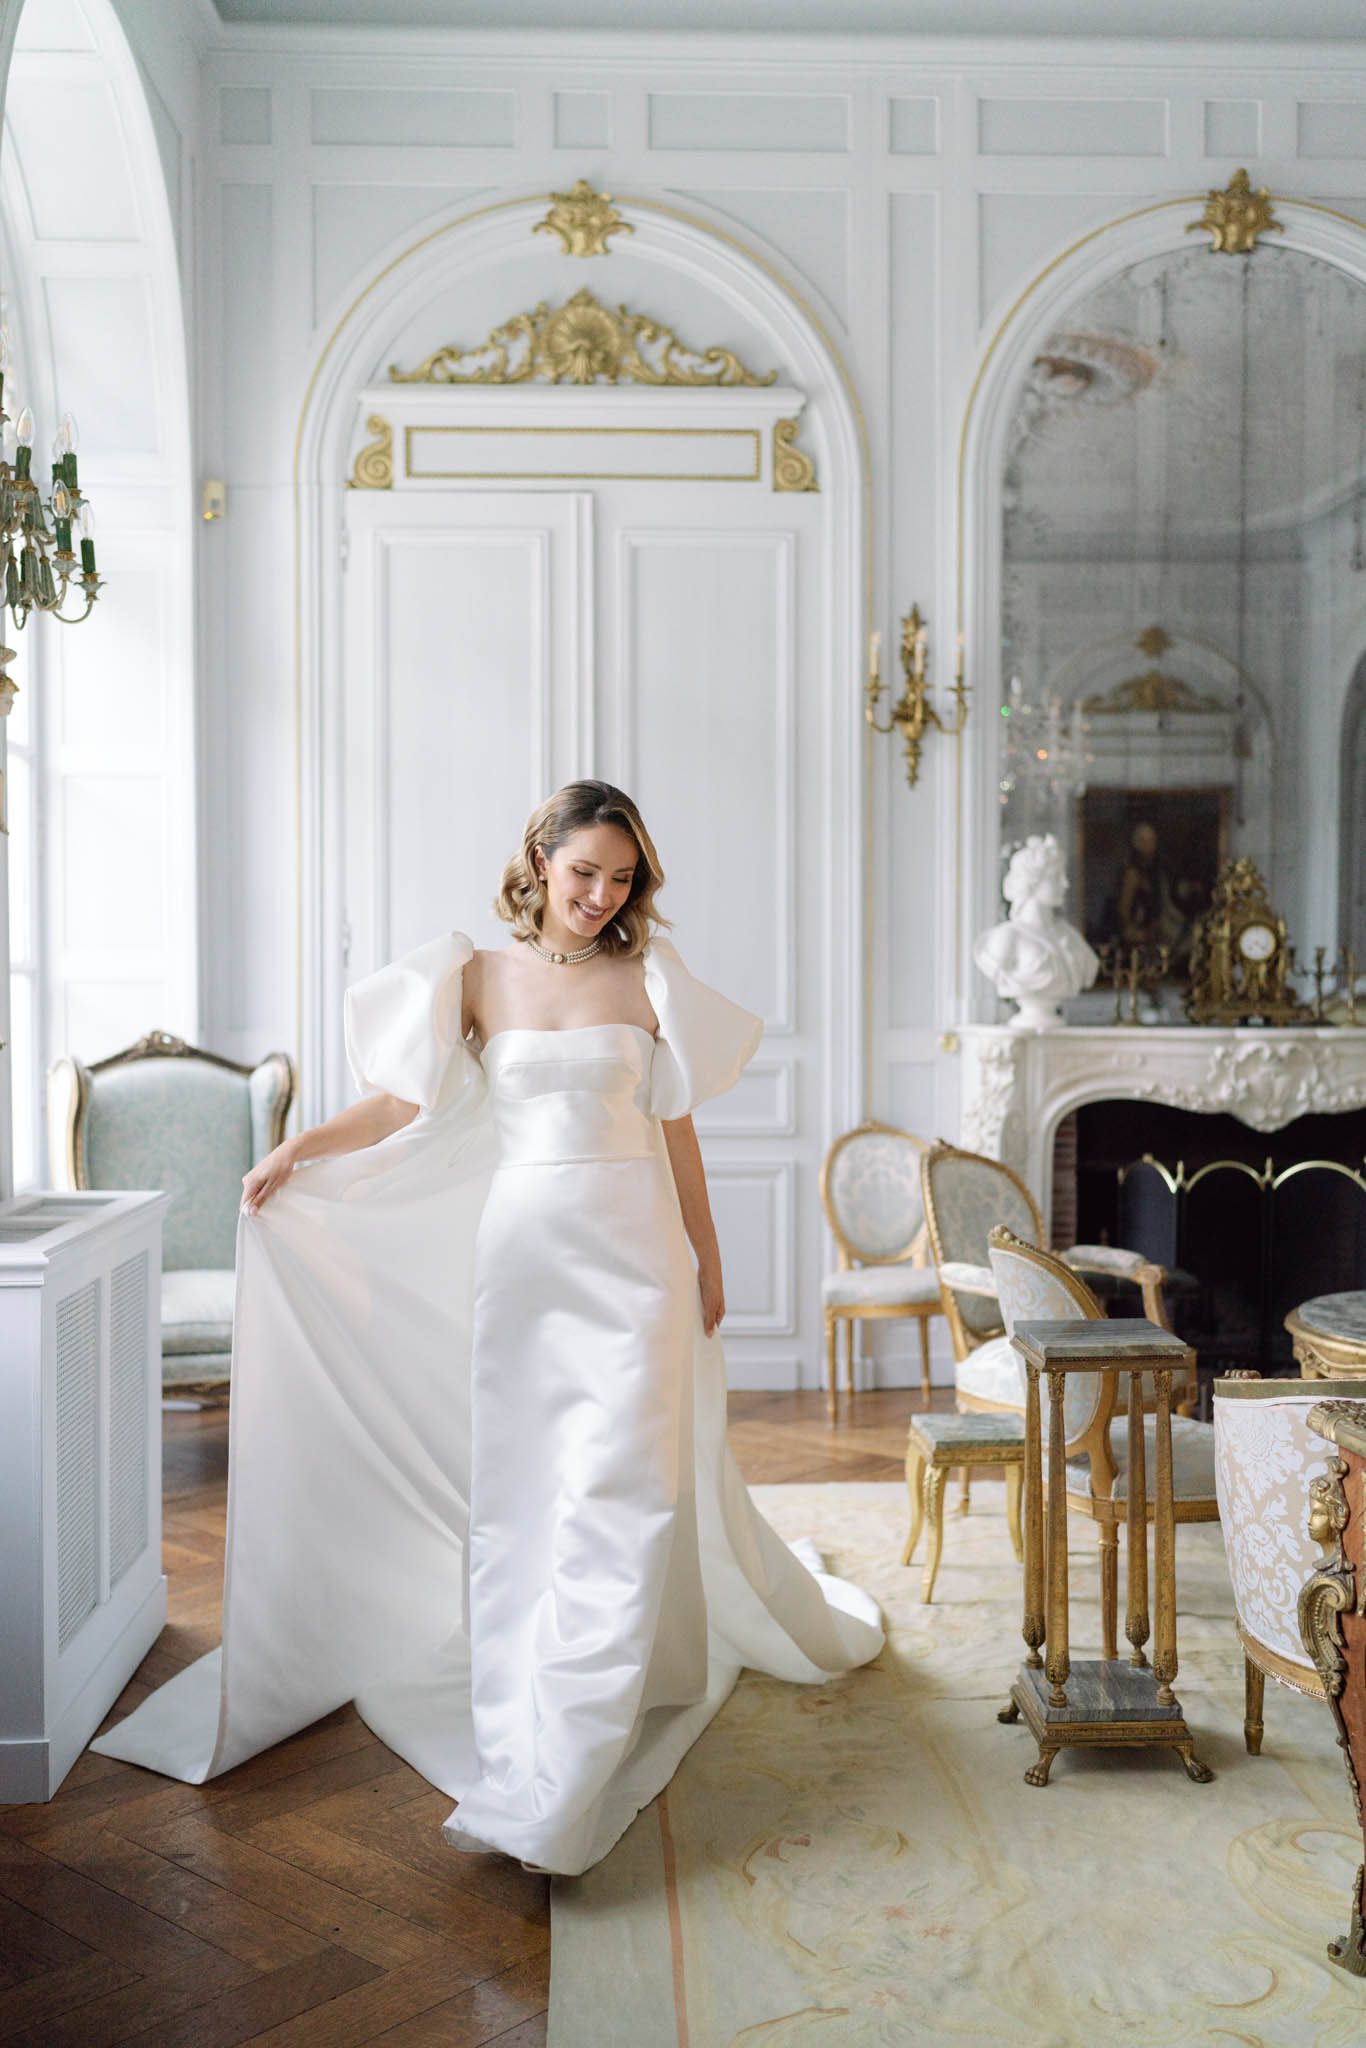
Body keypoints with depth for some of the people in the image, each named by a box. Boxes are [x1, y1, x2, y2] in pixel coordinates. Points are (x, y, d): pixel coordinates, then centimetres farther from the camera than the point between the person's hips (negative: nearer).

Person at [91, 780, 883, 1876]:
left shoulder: (647, 980, 2)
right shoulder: (480, 975, 5)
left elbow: (676, 1130, 7)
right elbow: (406, 1100, 4)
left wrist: (707, 1260, 9)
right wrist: (296, 1150, -7)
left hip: (628, 1249, -1)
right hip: (516, 1241, 2)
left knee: (618, 1484, -6)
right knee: (518, 1482, 7)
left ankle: (556, 1774, -1)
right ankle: (515, 1693, 22)